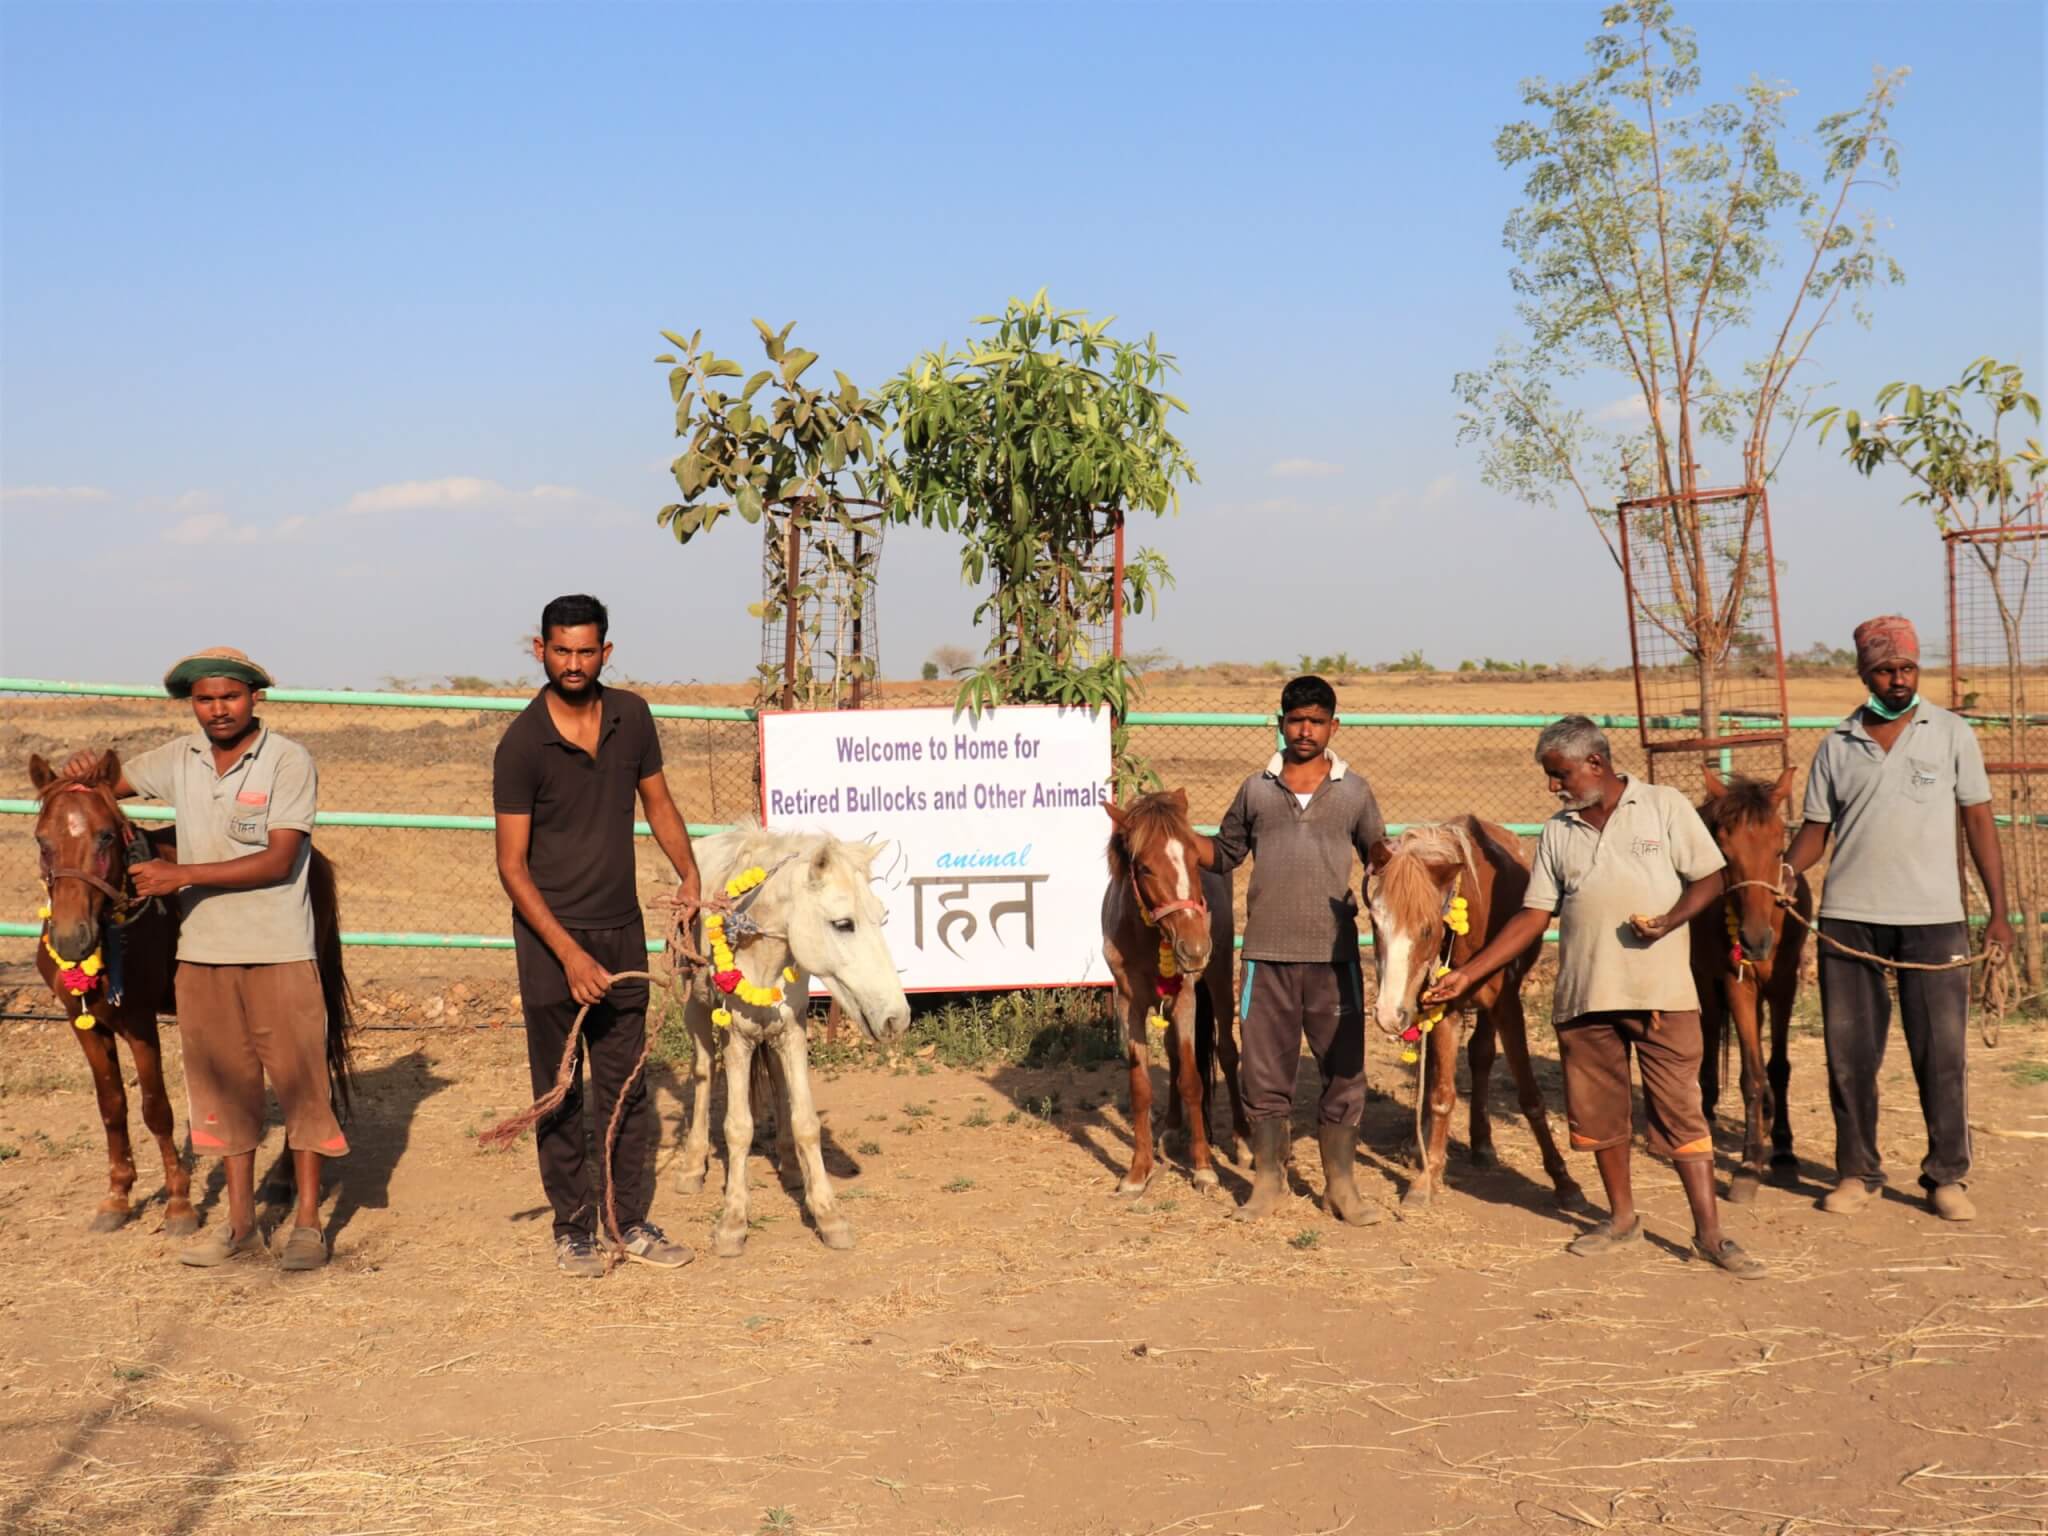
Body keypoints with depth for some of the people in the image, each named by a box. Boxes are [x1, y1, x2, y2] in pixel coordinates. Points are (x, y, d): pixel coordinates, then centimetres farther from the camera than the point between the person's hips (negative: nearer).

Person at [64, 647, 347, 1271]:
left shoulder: (289, 761, -10)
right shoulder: (179, 759, 5)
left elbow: (278, 862, -16)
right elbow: (111, 783, 19)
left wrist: (183, 875, -19)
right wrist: (79, 771, -5)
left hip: (279, 953, -5)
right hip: (202, 951, 5)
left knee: (299, 1081, 0)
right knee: (223, 1084, 11)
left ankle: (308, 1222, 9)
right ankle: (241, 1224, 20)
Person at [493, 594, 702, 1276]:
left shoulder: (632, 716, 0)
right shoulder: (522, 744, -14)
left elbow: (657, 801, 16)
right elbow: (512, 866, -13)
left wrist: (689, 875, 1)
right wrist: (569, 953, -19)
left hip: (623, 930, 4)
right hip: (551, 938, -4)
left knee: (627, 1085, 11)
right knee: (561, 1092, 5)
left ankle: (633, 1222, 22)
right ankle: (573, 1229, 17)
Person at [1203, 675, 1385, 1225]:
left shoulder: (1354, 790, 6)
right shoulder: (1256, 790, 7)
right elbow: (1224, 854, 15)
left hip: (1333, 954, 0)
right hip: (1267, 954, 0)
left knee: (1344, 1069, 3)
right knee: (1264, 1071, 6)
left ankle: (1341, 1187, 15)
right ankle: (1266, 1182, 19)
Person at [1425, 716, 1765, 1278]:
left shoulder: (1664, 806, 1)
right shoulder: (1557, 833, 10)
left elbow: (1709, 878, 1)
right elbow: (1533, 916, 9)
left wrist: (1670, 920, -18)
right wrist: (1466, 974, 2)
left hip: (1661, 991, -4)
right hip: (1584, 996, 4)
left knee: (1680, 1110, -4)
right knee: (1597, 1110, 10)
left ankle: (1709, 1233, 2)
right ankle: (1622, 1216, 27)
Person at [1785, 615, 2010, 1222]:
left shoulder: (1951, 733, 2)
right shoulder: (1837, 744, 5)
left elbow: (1979, 820, 3)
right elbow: (1816, 829, 8)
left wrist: (1998, 912, -1)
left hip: (1933, 919, -1)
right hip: (1848, 919, 2)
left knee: (1941, 1051, 2)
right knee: (1849, 1052, 7)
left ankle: (1947, 1176, 15)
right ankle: (1856, 1172, 19)